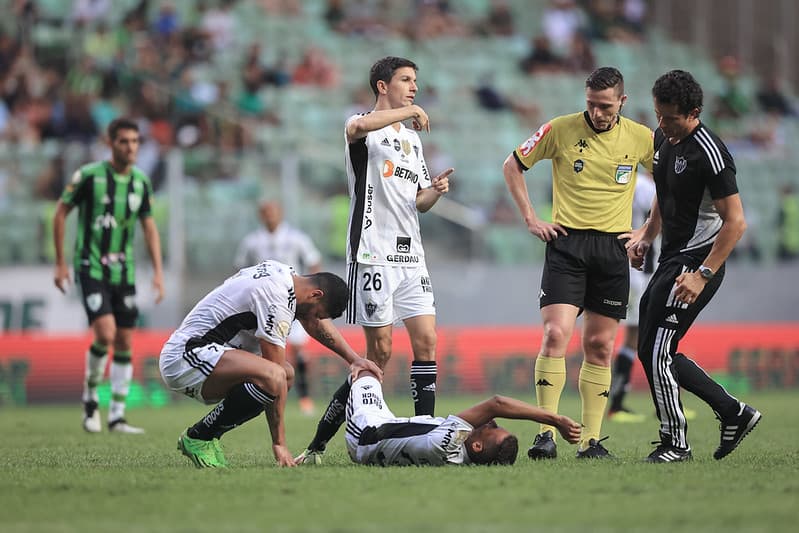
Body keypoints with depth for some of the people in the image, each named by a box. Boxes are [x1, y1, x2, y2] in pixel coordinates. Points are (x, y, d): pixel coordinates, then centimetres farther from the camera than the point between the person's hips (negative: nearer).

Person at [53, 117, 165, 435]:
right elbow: (60, 214, -2)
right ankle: (90, 397, 4)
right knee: (105, 334, -20)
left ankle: (117, 417, 11)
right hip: (91, 267, -5)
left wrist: (158, 272, 4)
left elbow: (149, 227, 12)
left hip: (123, 271, 5)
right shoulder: (89, 176, -11)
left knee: (124, 342, 3)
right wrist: (60, 263, -2)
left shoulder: (141, 182, 3)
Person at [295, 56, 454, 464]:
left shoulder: (412, 139, 21)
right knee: (380, 352, -7)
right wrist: (408, 111, -19)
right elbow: (359, 126, -30)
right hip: (372, 254, -7)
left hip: (410, 256, 7)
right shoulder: (364, 130, -2)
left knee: (426, 341, -3)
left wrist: (434, 191, 4)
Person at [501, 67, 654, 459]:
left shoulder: (641, 138, 1)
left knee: (599, 346, 3)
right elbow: (512, 166, 9)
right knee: (556, 334, -15)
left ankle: (590, 439, 8)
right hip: (567, 243, -2)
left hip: (613, 249, 2)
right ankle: (546, 433, -13)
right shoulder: (560, 129, -3)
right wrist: (530, 218, 3)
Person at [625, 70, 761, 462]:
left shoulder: (709, 153, -20)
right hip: (672, 259, 10)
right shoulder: (662, 139, 7)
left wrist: (702, 275, -25)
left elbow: (735, 221, -21)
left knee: (657, 353, -8)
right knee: (652, 352, 11)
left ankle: (675, 444, 5)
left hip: (694, 261, -10)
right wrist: (646, 236, 13)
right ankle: (734, 412, 18)